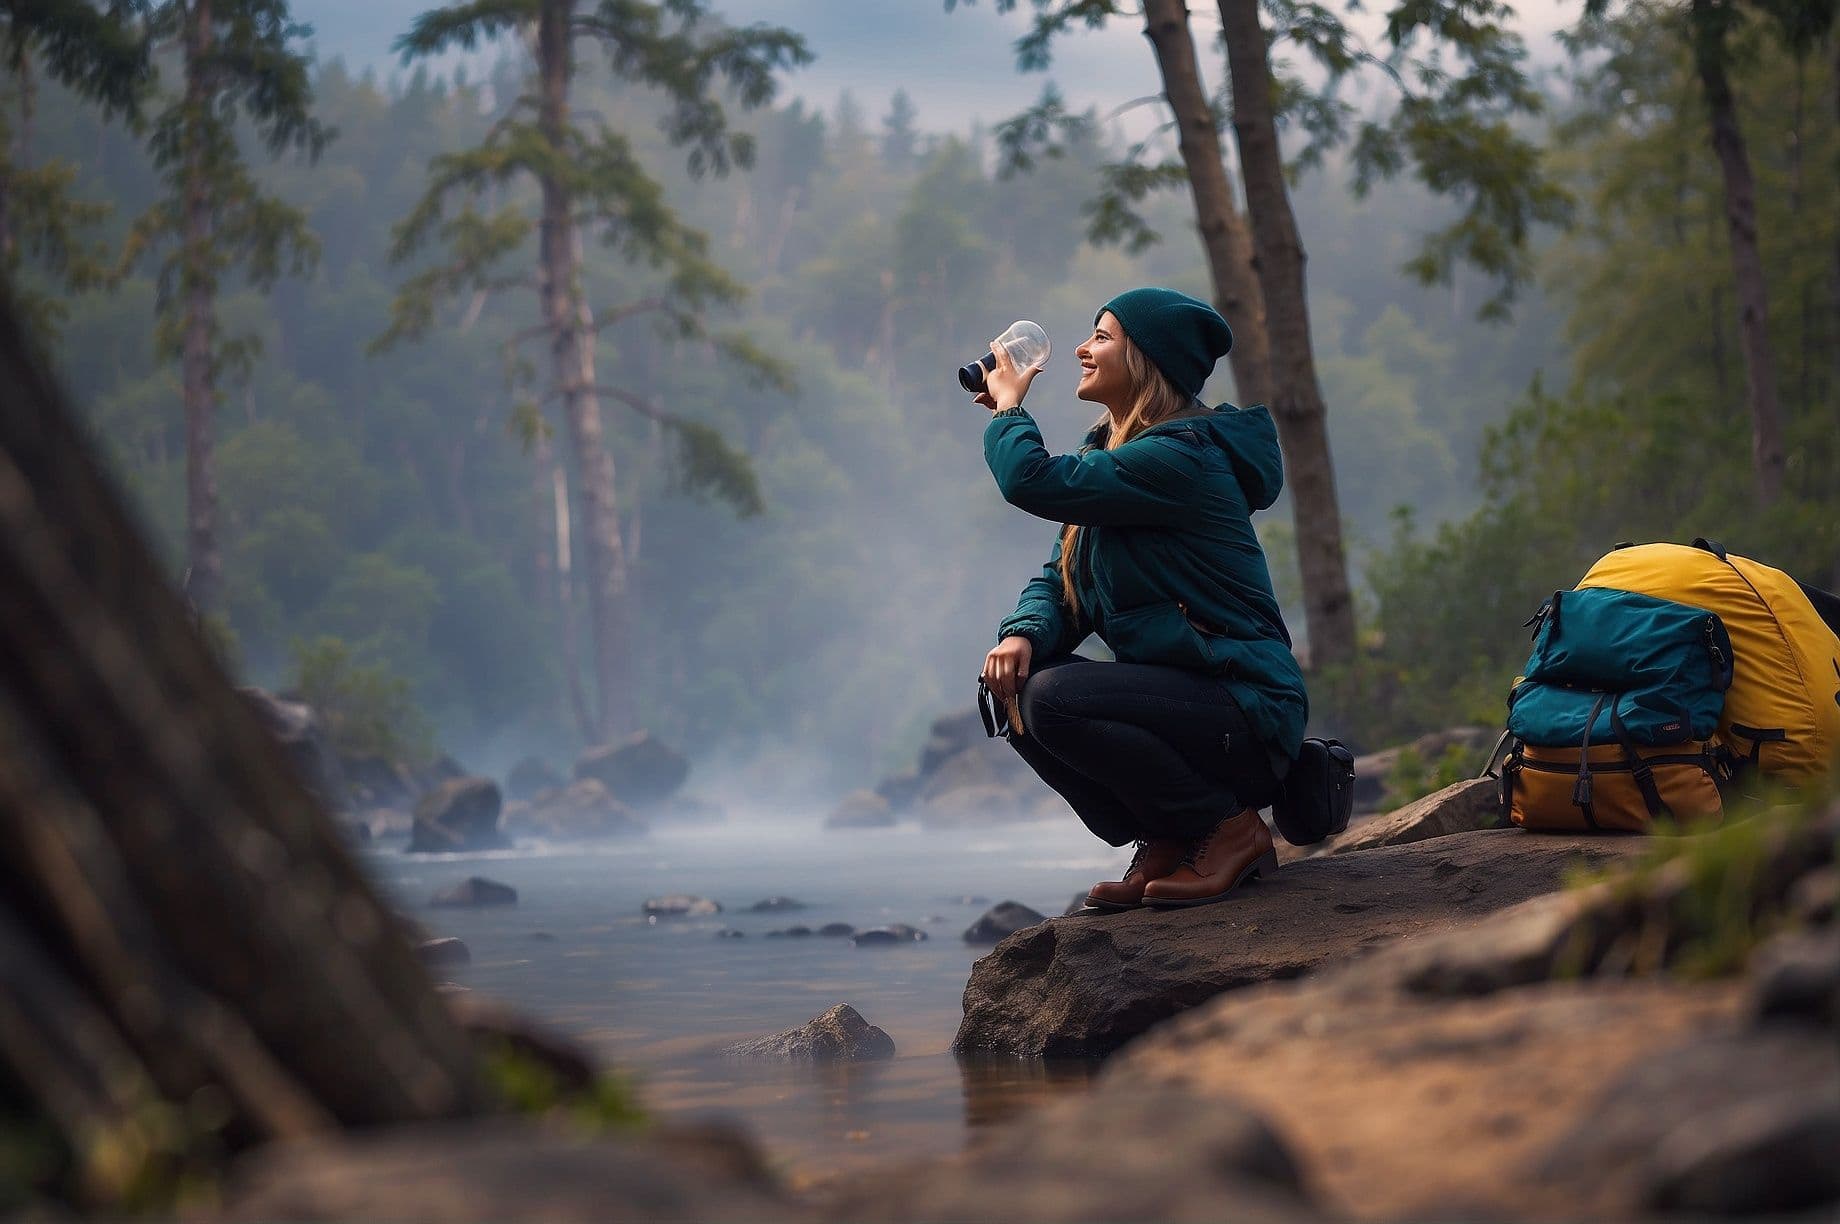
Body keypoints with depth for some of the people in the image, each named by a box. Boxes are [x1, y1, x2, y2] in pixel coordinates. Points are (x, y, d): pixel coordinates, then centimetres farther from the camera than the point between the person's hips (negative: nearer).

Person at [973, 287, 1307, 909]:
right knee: (1010, 685, -2)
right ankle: (1166, 841, 5)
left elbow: (1031, 479, -26)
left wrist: (1007, 405, -5)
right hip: (1179, 694, 9)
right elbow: (1060, 579, 12)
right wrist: (1024, 632, -11)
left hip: (1250, 716, -9)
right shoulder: (1109, 453, 13)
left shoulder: (1179, 459, -19)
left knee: (1053, 700, -26)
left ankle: (1231, 829, -8)